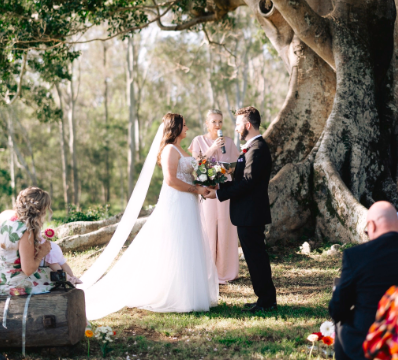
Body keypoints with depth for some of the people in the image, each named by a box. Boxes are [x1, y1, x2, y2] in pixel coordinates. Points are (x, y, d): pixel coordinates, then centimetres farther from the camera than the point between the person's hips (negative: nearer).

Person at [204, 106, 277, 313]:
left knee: (256, 256, -4)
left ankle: (266, 301, 4)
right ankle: (265, 298, 22)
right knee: (255, 257, 15)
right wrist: (220, 185, 7)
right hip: (249, 213, 11)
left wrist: (219, 194, -19)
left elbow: (247, 182, -24)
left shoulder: (257, 150, -18)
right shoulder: (254, 148, 16)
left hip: (250, 215, -11)